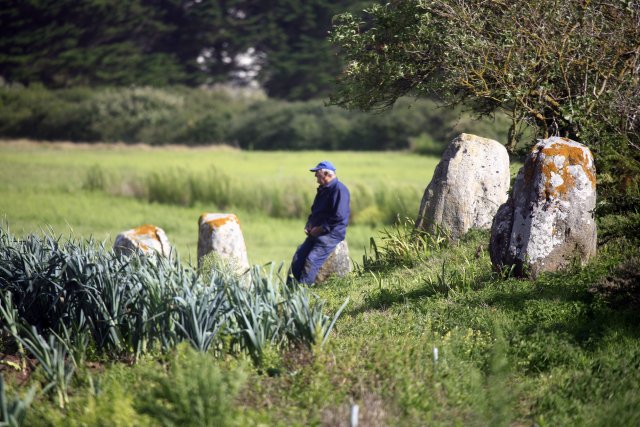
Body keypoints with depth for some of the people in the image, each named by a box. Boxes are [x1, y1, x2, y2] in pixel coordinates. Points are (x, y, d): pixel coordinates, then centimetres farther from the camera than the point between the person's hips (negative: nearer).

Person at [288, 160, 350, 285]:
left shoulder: (339, 189, -12)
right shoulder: (323, 189, 19)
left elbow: (339, 217, -20)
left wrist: (320, 229, -17)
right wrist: (309, 224, 10)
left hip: (331, 234, -9)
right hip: (316, 233, 9)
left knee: (311, 261, -22)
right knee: (297, 259, -3)